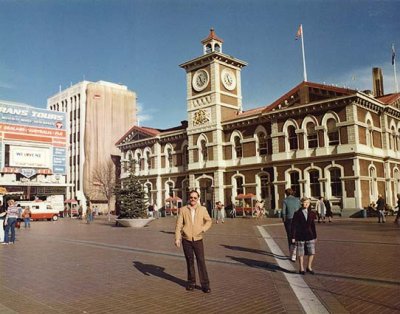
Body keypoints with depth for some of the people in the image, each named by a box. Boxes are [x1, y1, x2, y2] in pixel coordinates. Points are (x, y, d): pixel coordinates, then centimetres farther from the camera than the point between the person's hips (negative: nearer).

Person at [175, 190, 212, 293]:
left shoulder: (202, 209, -1)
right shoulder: (183, 210, -1)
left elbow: (208, 221, 10)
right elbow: (178, 225, -1)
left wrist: (203, 229, -8)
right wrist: (177, 238, -6)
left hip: (198, 239, -1)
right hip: (186, 240, 1)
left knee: (201, 261, -3)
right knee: (189, 261, 11)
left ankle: (205, 284, 4)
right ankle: (191, 282, 25)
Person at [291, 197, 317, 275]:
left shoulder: (311, 214, 5)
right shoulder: (297, 214, -7)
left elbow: (313, 225, 13)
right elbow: (294, 226, -6)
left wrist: (315, 236, 13)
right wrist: (293, 237, -8)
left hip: (310, 236, 3)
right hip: (300, 236, -3)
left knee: (312, 252, 2)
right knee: (301, 254, 5)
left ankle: (309, 267, 22)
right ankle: (301, 269, 20)